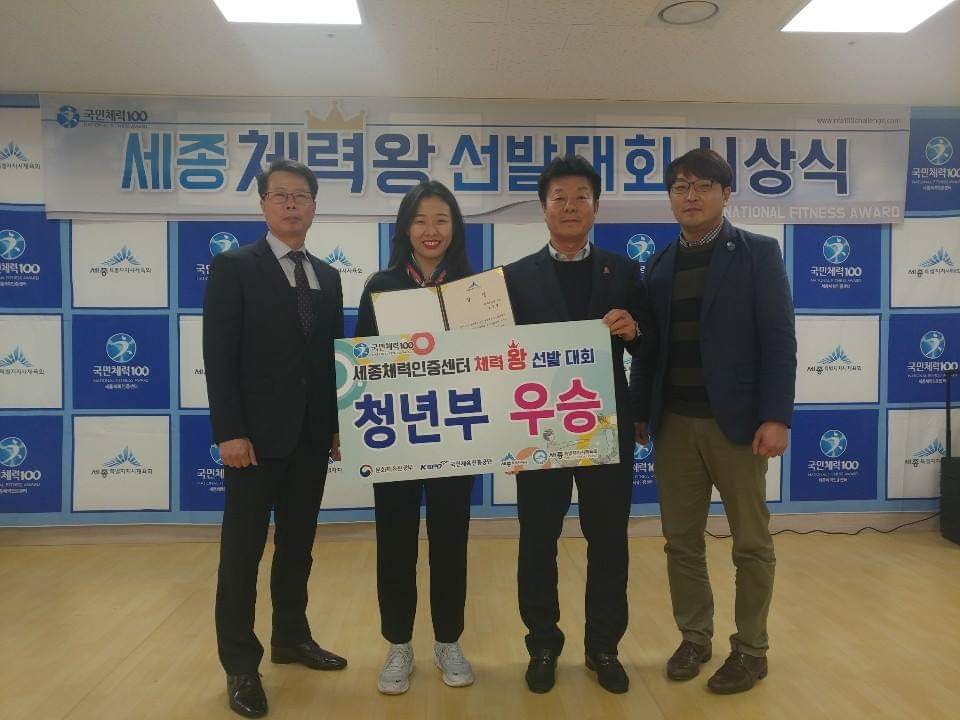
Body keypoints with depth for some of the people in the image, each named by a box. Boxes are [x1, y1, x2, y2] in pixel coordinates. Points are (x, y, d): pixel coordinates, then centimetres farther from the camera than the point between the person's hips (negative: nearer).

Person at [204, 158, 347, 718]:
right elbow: (219, 356, -10)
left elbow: (332, 355, 12)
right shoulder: (234, 267, -4)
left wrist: (338, 424, 7)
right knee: (244, 550, 4)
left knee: (298, 544, 15)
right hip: (257, 434, -5)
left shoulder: (328, 277, 12)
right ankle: (241, 664, 16)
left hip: (311, 435, 5)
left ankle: (292, 637, 31)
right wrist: (229, 432, -16)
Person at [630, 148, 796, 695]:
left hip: (735, 420, -4)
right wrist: (638, 413, 9)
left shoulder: (758, 253, -2)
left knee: (752, 543, 8)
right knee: (682, 541, 11)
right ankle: (695, 638, 27)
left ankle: (751, 649, 23)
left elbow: (778, 339, -7)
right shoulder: (660, 264, 11)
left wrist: (776, 417, -15)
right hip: (674, 422, 4)